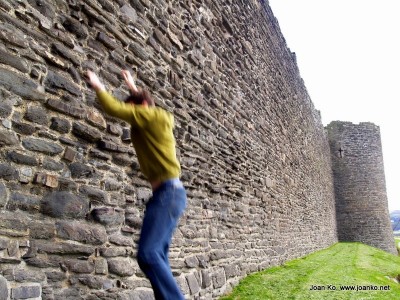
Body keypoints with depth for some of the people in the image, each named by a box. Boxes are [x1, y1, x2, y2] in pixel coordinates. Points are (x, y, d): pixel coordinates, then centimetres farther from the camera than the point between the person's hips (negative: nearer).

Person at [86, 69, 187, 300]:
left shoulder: (154, 115, -4)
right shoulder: (158, 120, 20)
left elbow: (115, 108, -6)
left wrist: (98, 86, 9)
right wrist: (134, 88, 50)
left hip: (168, 192, -10)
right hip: (170, 193, 10)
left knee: (147, 253, -15)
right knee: (157, 254, 7)